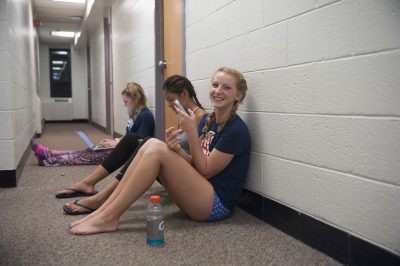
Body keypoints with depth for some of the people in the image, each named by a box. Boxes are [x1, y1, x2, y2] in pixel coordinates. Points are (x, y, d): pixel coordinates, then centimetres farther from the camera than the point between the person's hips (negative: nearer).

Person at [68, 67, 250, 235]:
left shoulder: (237, 130, -13)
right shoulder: (207, 120, 11)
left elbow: (205, 171, -12)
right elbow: (194, 165, 8)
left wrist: (191, 132, -19)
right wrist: (177, 149, -13)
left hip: (216, 204, -8)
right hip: (198, 194, 8)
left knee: (158, 149, -22)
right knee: (152, 143, -9)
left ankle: (109, 217, -19)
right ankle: (104, 209, -12)